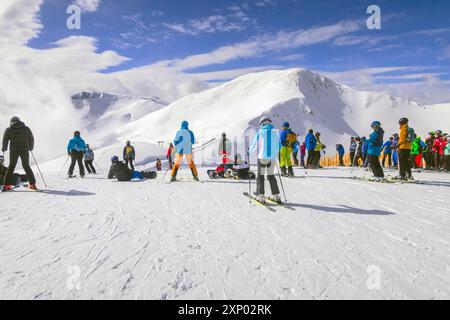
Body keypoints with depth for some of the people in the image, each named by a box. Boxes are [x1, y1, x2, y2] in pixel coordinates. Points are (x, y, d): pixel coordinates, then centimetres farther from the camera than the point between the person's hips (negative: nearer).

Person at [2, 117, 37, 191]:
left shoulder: (8, 130, 4)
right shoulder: (26, 128, 8)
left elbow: (5, 140, 3)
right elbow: (31, 139, 12)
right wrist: (30, 148, 26)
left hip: (14, 150, -1)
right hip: (24, 150, 1)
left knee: (11, 167, 9)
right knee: (26, 166, 10)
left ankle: (7, 185, 4)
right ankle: (32, 184, 7)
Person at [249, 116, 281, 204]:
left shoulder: (260, 132, -3)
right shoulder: (275, 132, 5)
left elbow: (254, 144, 1)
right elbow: (279, 146, 12)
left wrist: (249, 152, 19)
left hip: (262, 157, -3)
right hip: (272, 158, 3)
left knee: (260, 176, 7)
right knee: (271, 176, 15)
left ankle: (261, 196, 2)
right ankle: (276, 195, 15)